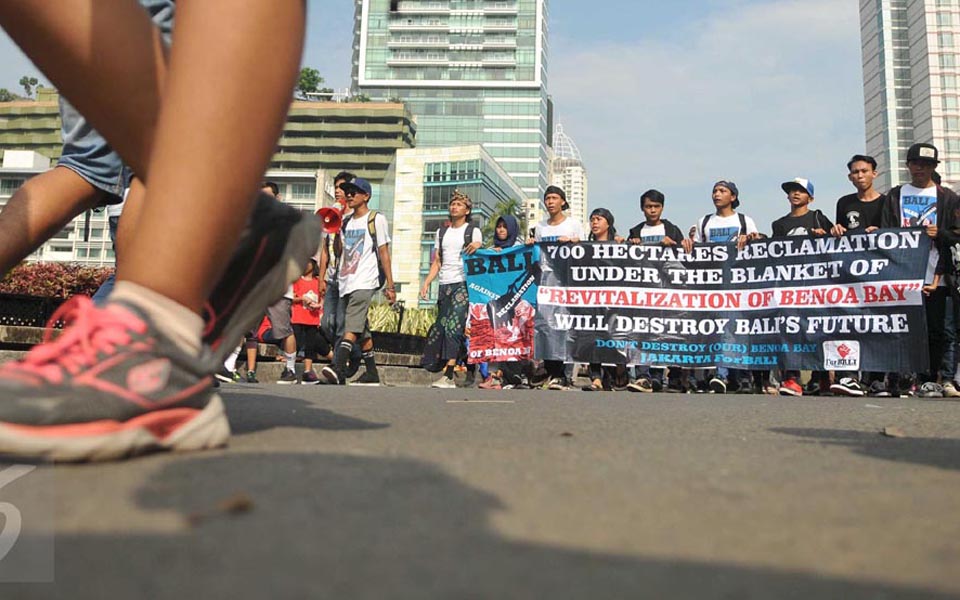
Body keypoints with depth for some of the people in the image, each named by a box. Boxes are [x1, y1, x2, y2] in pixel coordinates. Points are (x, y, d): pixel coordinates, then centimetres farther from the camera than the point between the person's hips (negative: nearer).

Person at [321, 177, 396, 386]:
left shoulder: (376, 219, 1)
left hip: (364, 282, -7)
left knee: (352, 327, -21)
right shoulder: (346, 222, 19)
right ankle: (372, 373, 18)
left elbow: (384, 253, -4)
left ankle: (338, 369, -34)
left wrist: (390, 285, -7)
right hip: (346, 282, 7)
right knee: (362, 331, 11)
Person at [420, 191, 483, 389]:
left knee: (454, 326, -16)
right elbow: (437, 262, 19)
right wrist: (426, 283, 8)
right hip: (445, 285, 6)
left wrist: (476, 247, -23)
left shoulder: (473, 231, 6)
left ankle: (448, 376, -19)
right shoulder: (442, 232, 21)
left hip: (464, 284, -6)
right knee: (441, 327, 2)